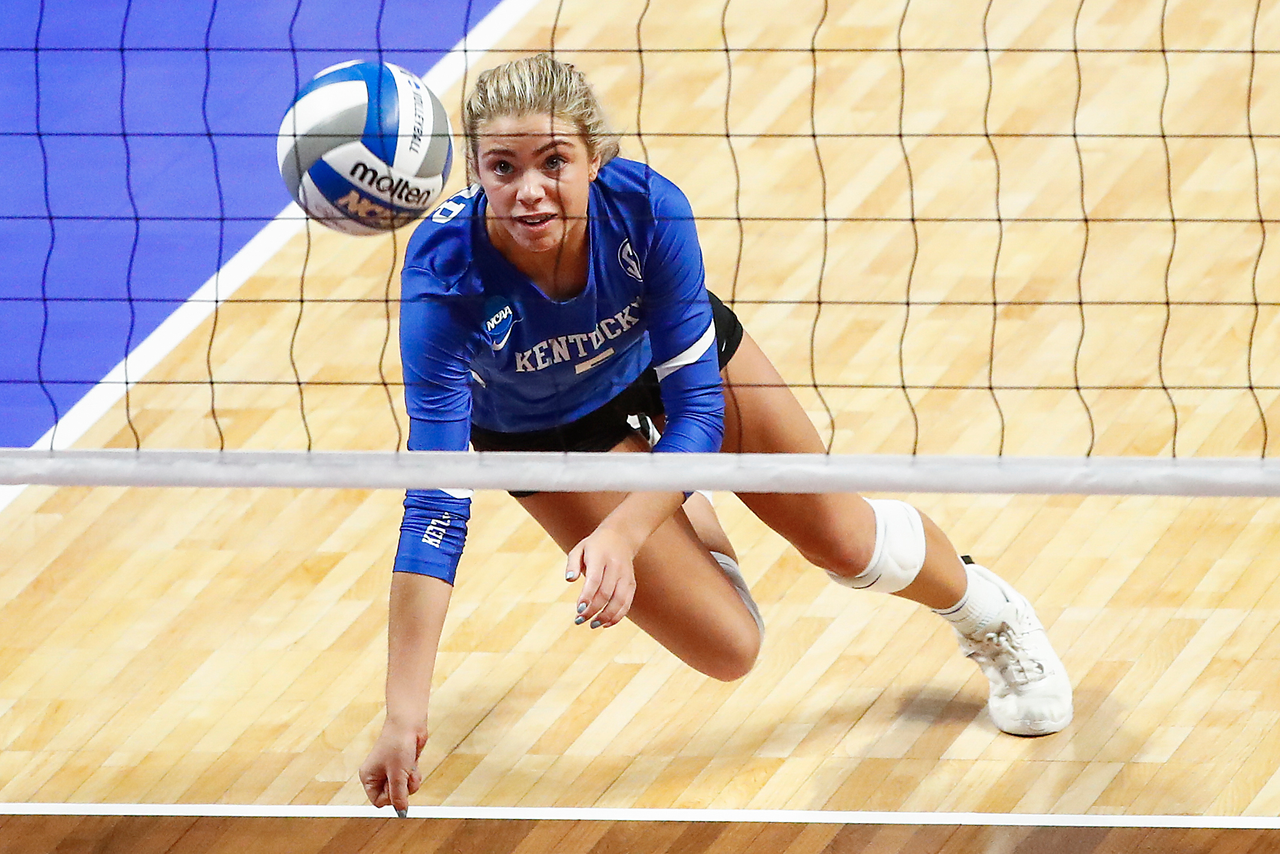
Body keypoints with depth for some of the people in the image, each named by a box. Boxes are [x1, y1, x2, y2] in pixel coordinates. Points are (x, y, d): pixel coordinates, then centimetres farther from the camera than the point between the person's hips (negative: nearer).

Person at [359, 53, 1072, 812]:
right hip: (548, 432, -1)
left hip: (668, 356, 1)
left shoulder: (648, 208, -37)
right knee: (728, 649, -4)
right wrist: (405, 714, -48)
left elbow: (697, 405, -30)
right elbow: (435, 501, -42)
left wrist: (621, 534, -48)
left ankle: (988, 612, 40)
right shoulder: (447, 273, -41)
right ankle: (686, 516, 32)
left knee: (843, 537, 6)